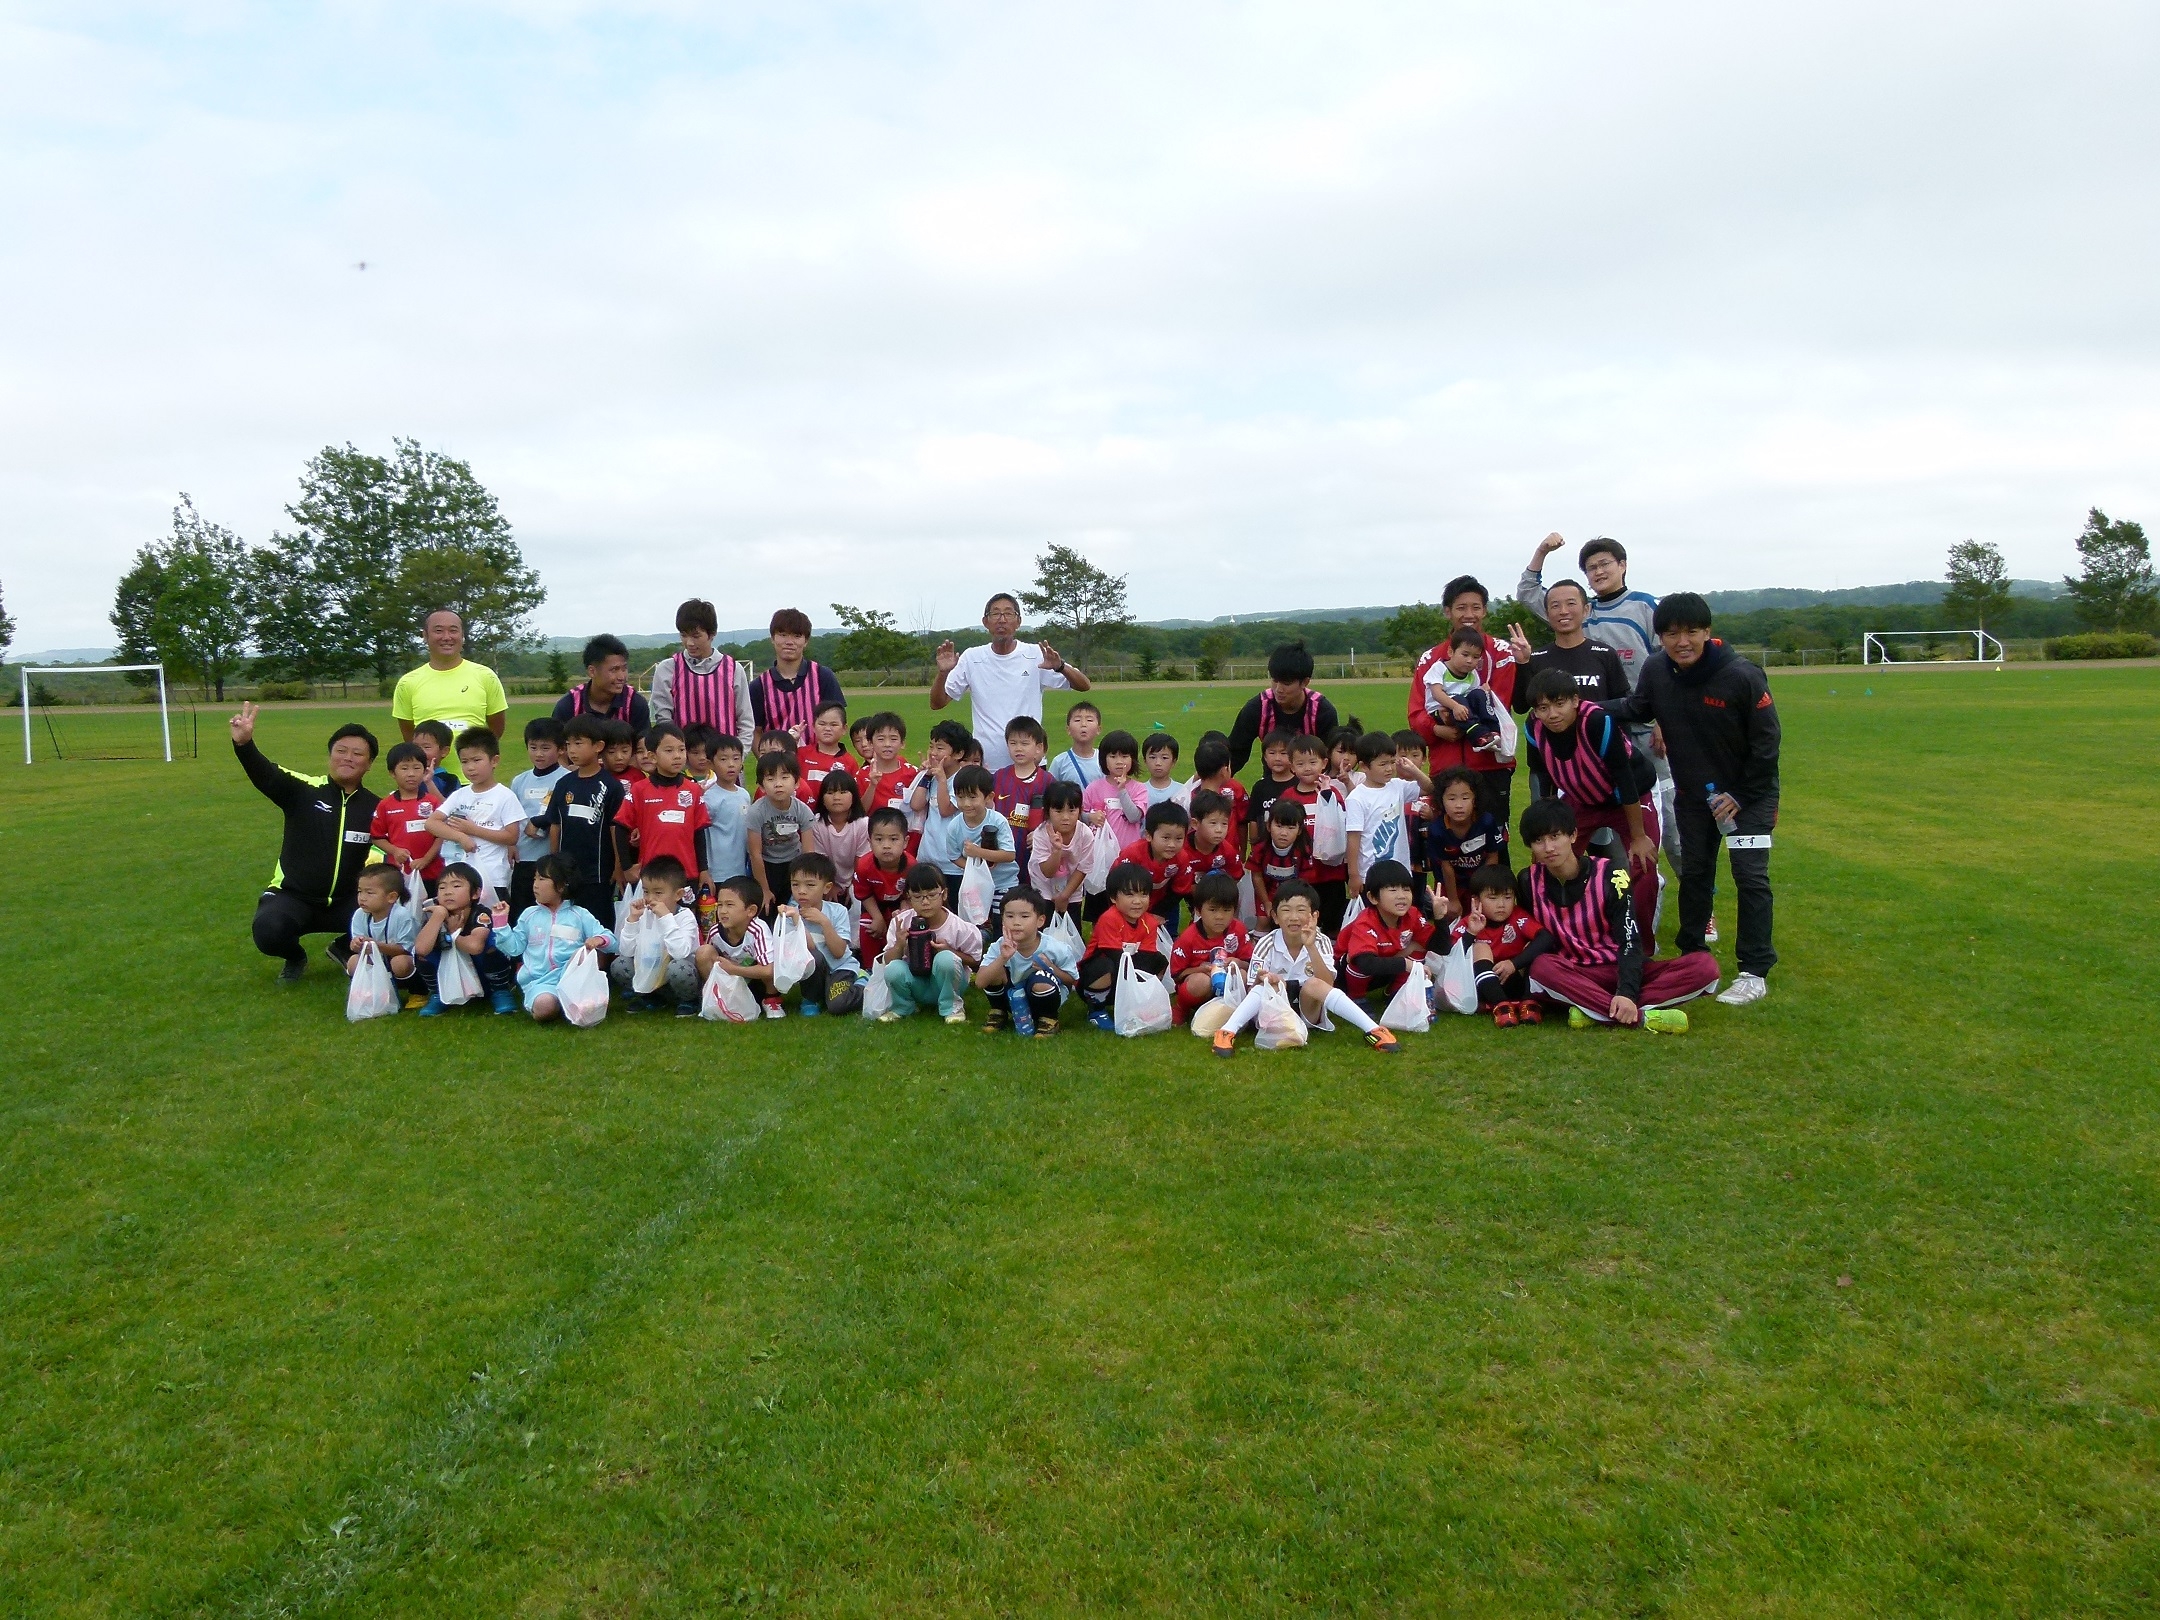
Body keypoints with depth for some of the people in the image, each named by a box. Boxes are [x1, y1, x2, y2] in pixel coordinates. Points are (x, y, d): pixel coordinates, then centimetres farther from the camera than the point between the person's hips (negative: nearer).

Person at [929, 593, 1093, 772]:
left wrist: (1060, 667, -25)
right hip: (984, 766, 1)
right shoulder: (971, 658, 3)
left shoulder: (1037, 656, -1)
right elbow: (936, 703, 5)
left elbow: (1084, 685, -5)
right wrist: (943, 673, -15)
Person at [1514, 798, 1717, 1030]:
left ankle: (1594, 1010, -35)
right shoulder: (1529, 881, -1)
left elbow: (1629, 942, -14)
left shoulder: (1609, 875, -9)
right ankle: (1642, 1017, -38)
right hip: (1571, 976, 0)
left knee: (1705, 965, -24)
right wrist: (1513, 965, -23)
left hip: (1619, 972, 1)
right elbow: (1542, 937, -1)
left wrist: (1626, 993, -30)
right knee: (1540, 967, -36)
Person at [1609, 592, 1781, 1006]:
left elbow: (1766, 743, -16)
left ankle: (1755, 972, 2)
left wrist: (1741, 797, -15)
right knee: (1694, 874, 13)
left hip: (1748, 794, -4)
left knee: (1751, 877, -6)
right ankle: (1692, 956, 28)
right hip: (1691, 794, 4)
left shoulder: (1743, 676, -23)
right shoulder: (1655, 672, -11)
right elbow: (1634, 711, 7)